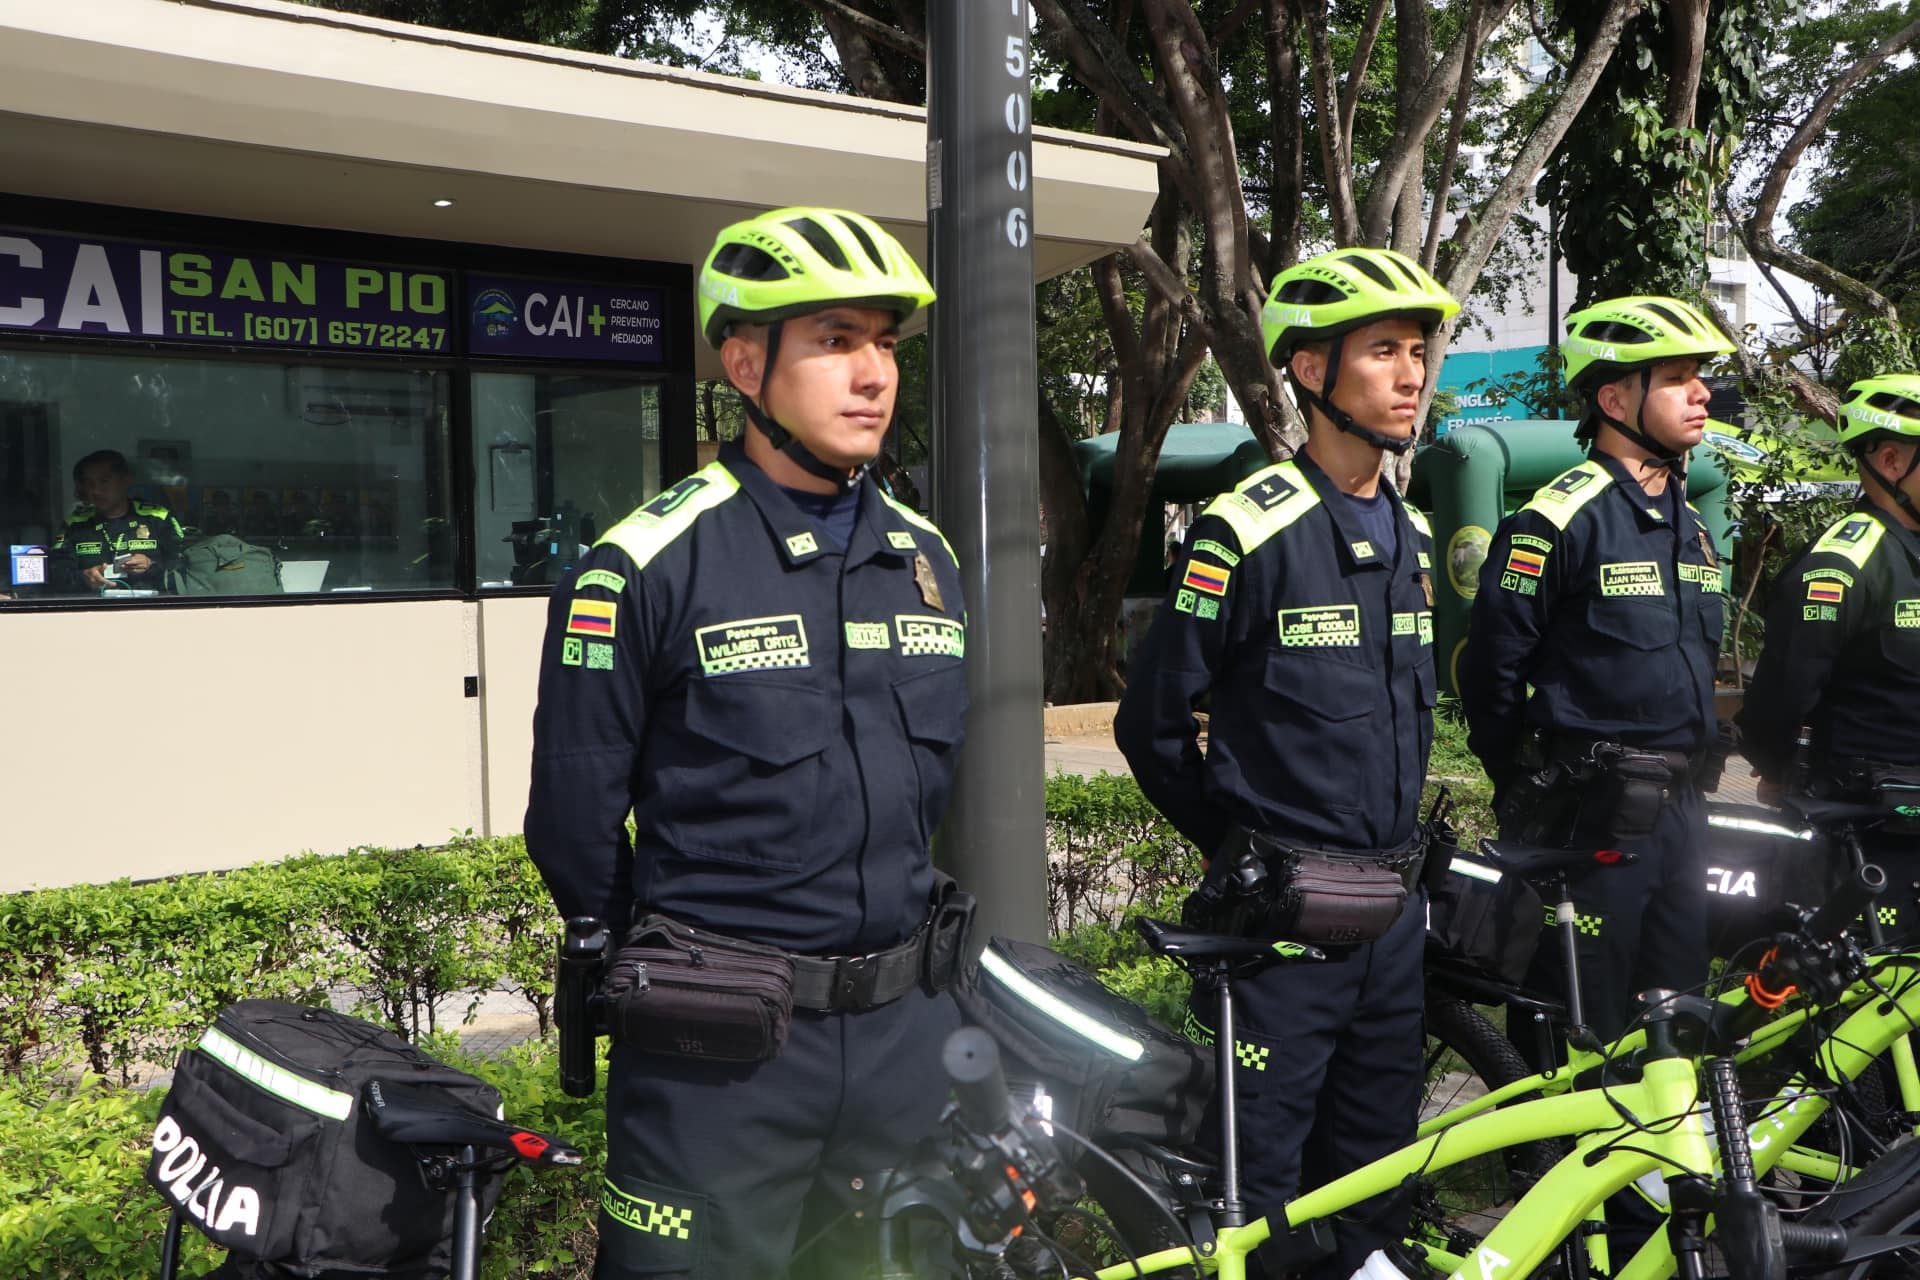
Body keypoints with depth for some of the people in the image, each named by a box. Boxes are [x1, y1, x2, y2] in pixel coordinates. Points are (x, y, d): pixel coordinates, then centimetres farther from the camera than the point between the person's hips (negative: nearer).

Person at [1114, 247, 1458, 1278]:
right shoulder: (1247, 531, -13)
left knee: (1374, 1166, 17)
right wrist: (1242, 846, 2)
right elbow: (1152, 722, -8)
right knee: (1260, 1180, 3)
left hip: (1393, 910, 7)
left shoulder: (1411, 537, 11)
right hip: (1283, 914, -7)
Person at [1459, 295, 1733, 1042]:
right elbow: (1492, 665, -12)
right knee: (1583, 1037, -1)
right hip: (1593, 817, -8)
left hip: (1679, 811, 8)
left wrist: (1691, 771, 18)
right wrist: (1530, 789, -4)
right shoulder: (1558, 519, -13)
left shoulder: (1690, 526, 14)